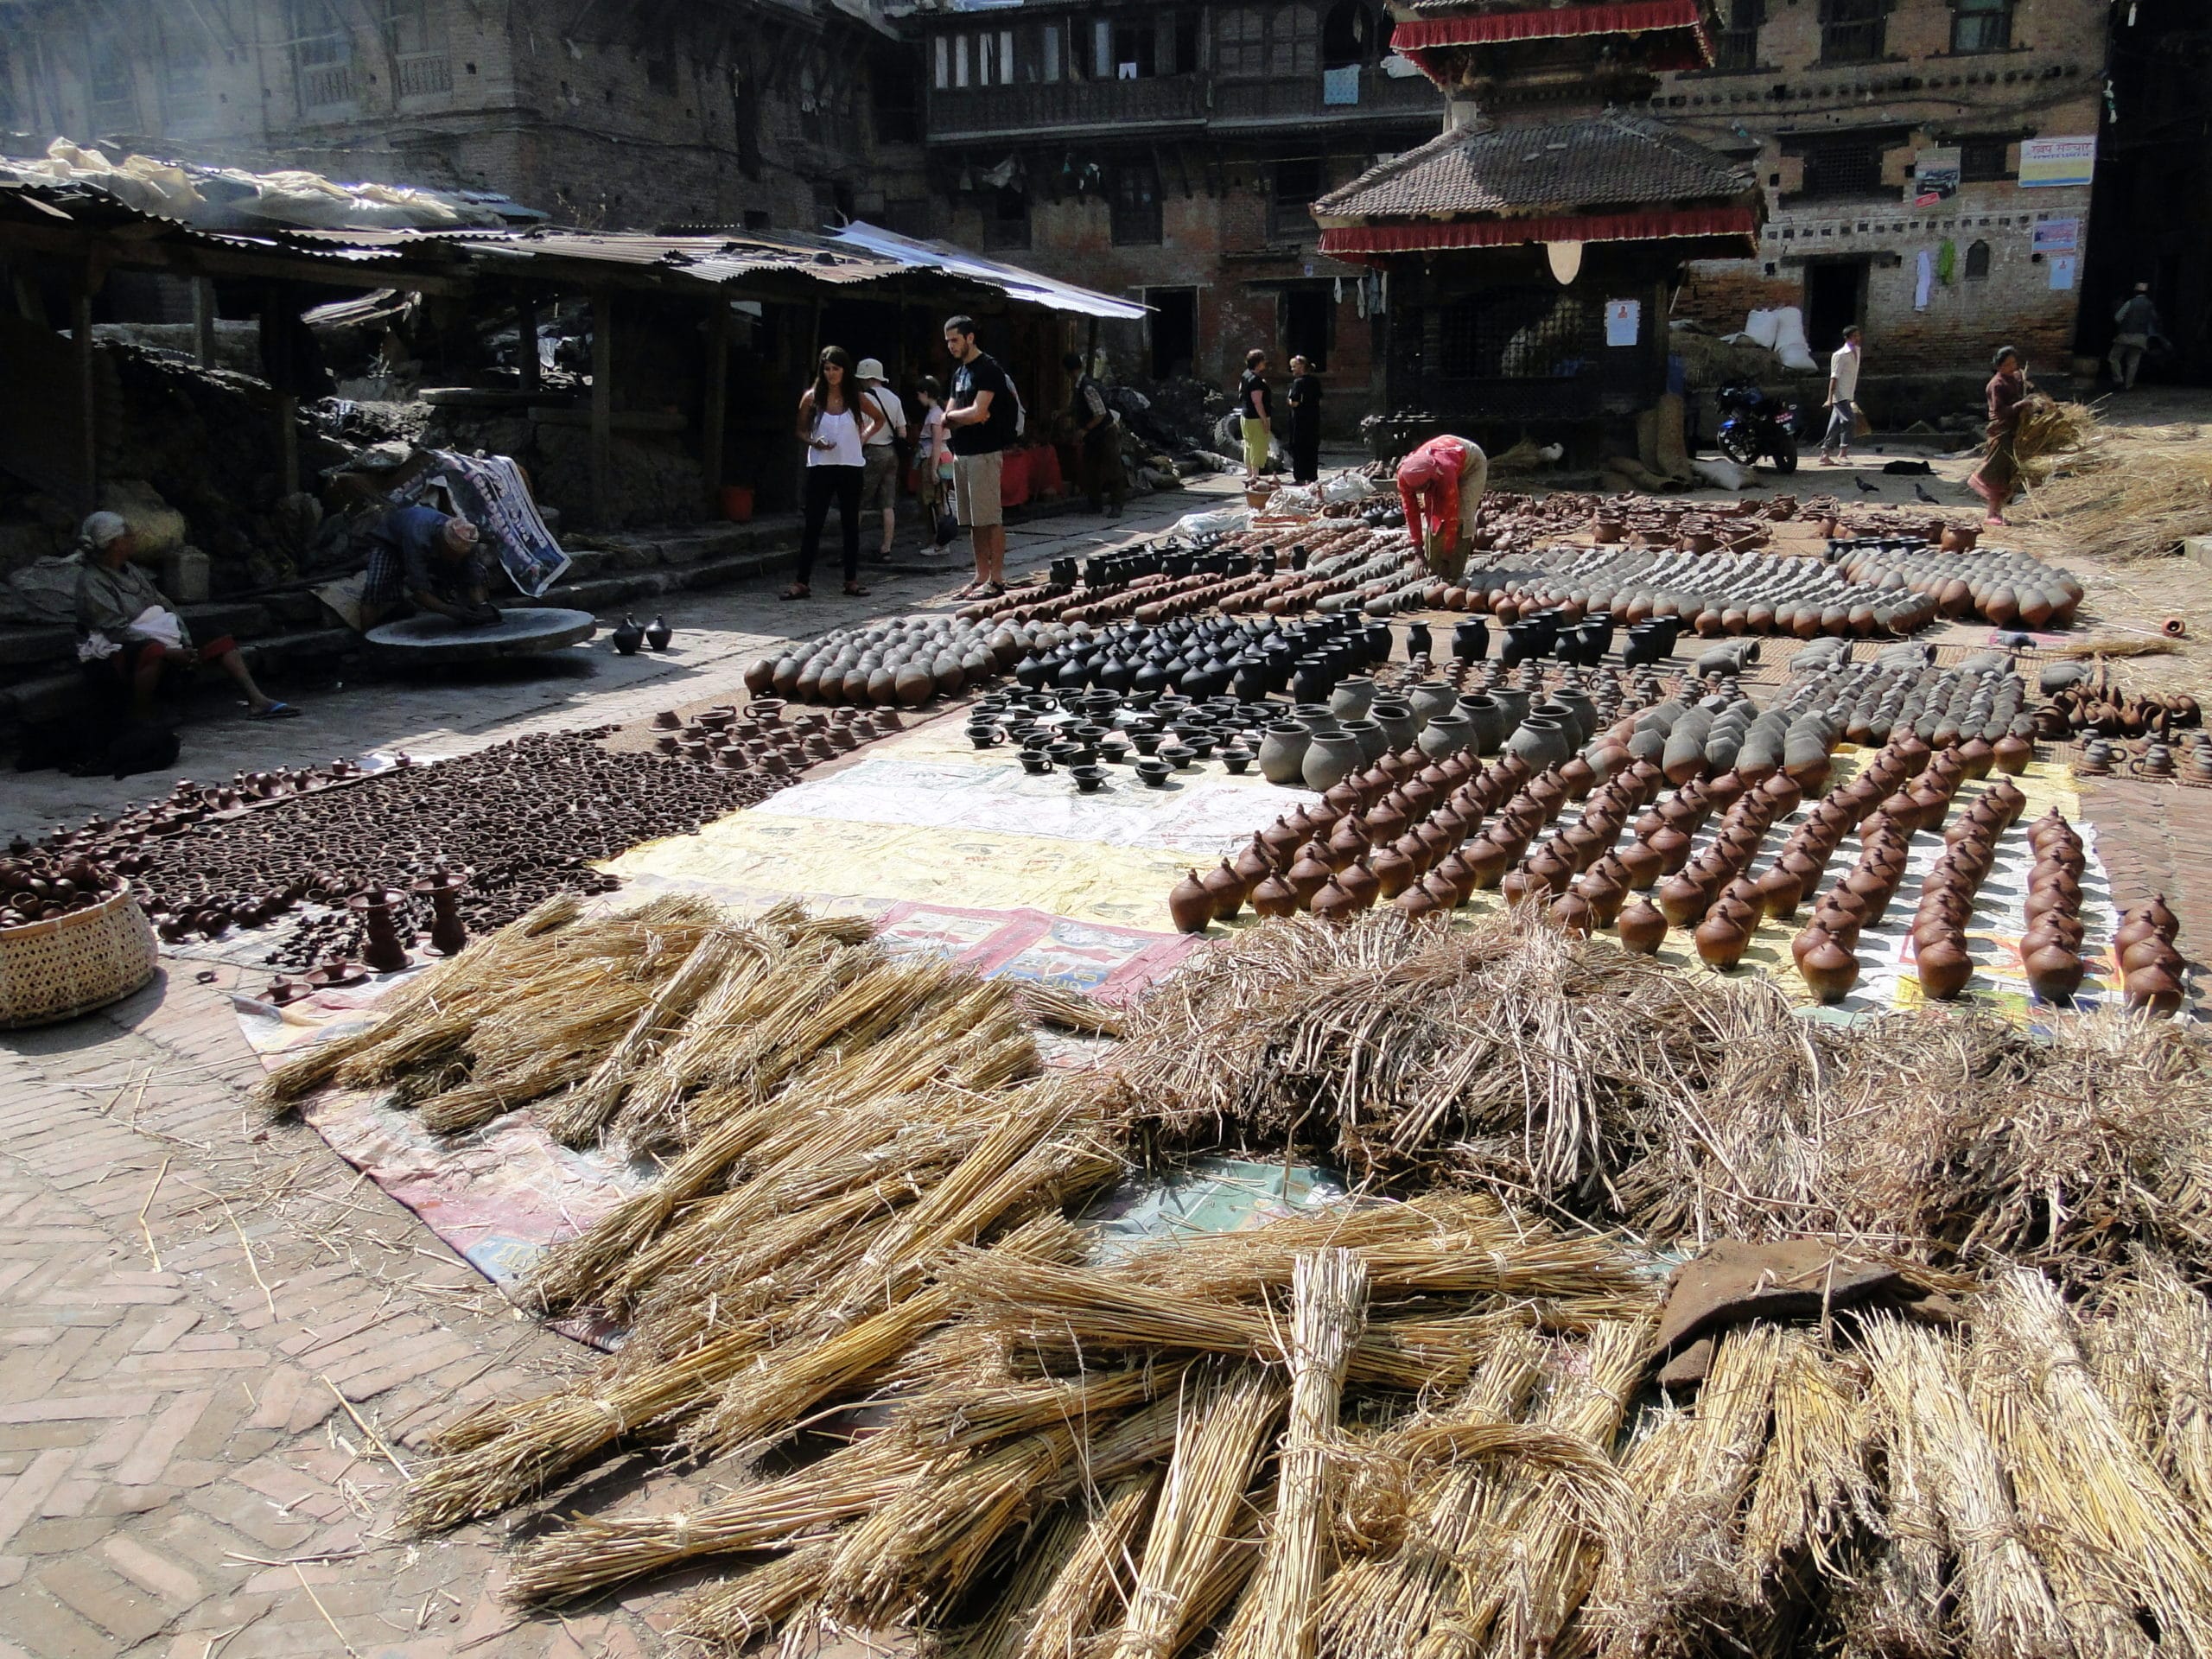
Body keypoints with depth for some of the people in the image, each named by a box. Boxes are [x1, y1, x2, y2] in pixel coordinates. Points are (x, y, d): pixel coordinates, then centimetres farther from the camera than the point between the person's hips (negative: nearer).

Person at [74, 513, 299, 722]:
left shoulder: (131, 571, 15)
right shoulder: (92, 582, -10)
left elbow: (166, 608, 14)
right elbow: (118, 630, -18)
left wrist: (186, 646, -2)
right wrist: (170, 652, -25)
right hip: (125, 651, -9)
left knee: (222, 640, 5)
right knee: (154, 650, -42)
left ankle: (257, 701, -9)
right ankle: (141, 721, -33)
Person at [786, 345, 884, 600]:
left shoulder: (855, 398, 3)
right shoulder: (812, 397, 0)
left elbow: (879, 419, 19)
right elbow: (801, 431, 6)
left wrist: (864, 438, 5)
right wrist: (815, 442, -13)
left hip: (851, 467, 2)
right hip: (821, 467, -2)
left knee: (851, 524, 7)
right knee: (813, 524, -3)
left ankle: (852, 580, 14)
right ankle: (801, 582, -3)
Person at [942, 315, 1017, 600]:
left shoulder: (988, 369, -10)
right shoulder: (959, 372, 19)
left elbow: (977, 413, -19)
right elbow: (948, 418, 17)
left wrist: (952, 415, -1)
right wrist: (967, 416, -5)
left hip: (984, 453, -9)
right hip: (962, 453, 9)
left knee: (990, 519, -7)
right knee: (974, 522, 10)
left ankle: (996, 580, -5)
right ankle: (981, 577, 15)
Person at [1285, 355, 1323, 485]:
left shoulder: (1298, 382, -14)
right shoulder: (1316, 381, 7)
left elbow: (1294, 403, -18)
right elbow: (1320, 401, 10)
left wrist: (1288, 398, 0)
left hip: (1300, 420, -7)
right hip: (1314, 418, 7)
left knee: (1299, 449, 2)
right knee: (1312, 448, 13)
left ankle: (1301, 477, 3)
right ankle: (1312, 477, 17)